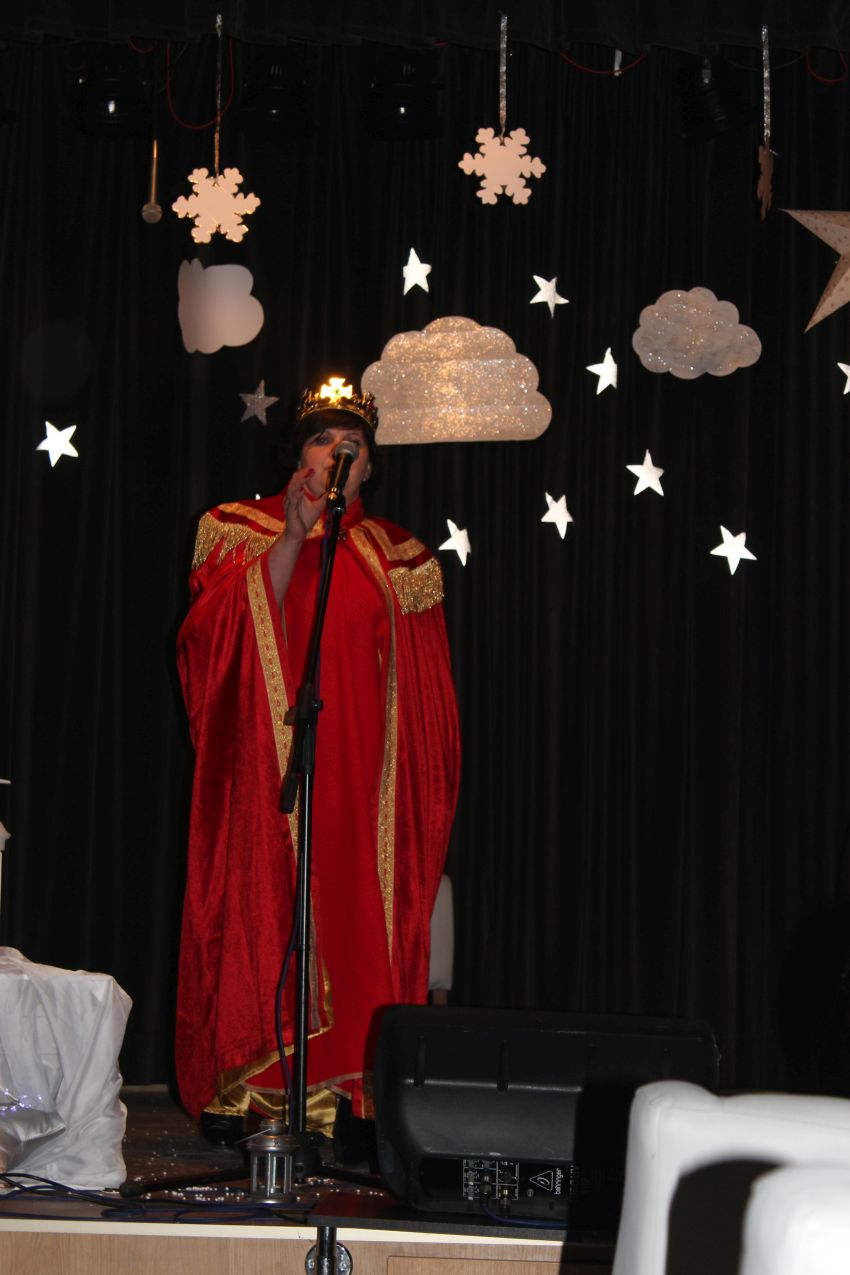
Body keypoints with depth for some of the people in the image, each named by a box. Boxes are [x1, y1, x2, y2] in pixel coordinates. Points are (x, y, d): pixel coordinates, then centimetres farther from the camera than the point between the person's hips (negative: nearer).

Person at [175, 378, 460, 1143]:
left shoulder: (395, 556, 14)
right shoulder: (242, 530, 10)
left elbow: (422, 688, 16)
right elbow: (222, 632, -7)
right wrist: (294, 532, -11)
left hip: (358, 776, 2)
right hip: (263, 770, -1)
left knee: (354, 919, -5)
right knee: (258, 910, -7)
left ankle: (348, 1088, -4)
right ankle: (238, 1087, -5)